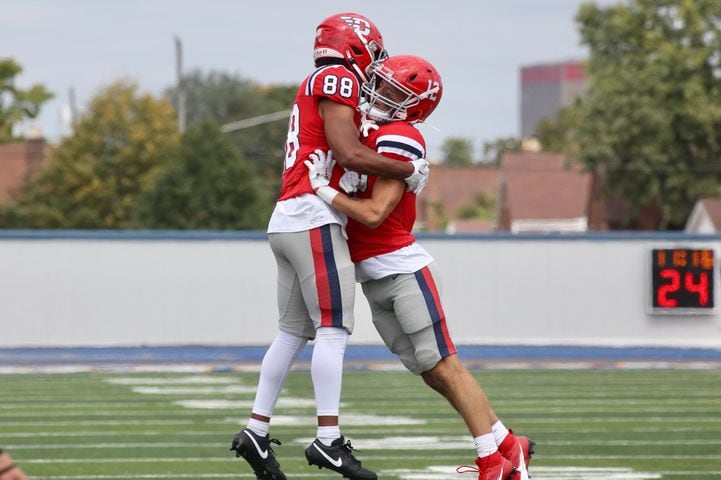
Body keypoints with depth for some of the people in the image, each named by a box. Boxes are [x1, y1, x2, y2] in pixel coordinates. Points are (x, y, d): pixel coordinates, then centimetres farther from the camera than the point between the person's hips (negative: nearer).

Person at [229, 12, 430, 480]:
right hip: (314, 218, -9)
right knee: (333, 328, -11)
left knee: (293, 331, 12)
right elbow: (349, 154, -15)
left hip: (286, 221, 9)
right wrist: (411, 172, -5)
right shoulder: (337, 80, -5)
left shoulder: (315, 86, 23)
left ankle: (257, 430, 12)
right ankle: (328, 438, -15)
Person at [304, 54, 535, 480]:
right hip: (374, 280, 9)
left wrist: (323, 189, -15)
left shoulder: (399, 139, -14)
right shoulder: (368, 131, 12)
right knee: (433, 374, 8)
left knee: (444, 367, -8)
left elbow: (373, 214, -19)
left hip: (403, 269, -9)